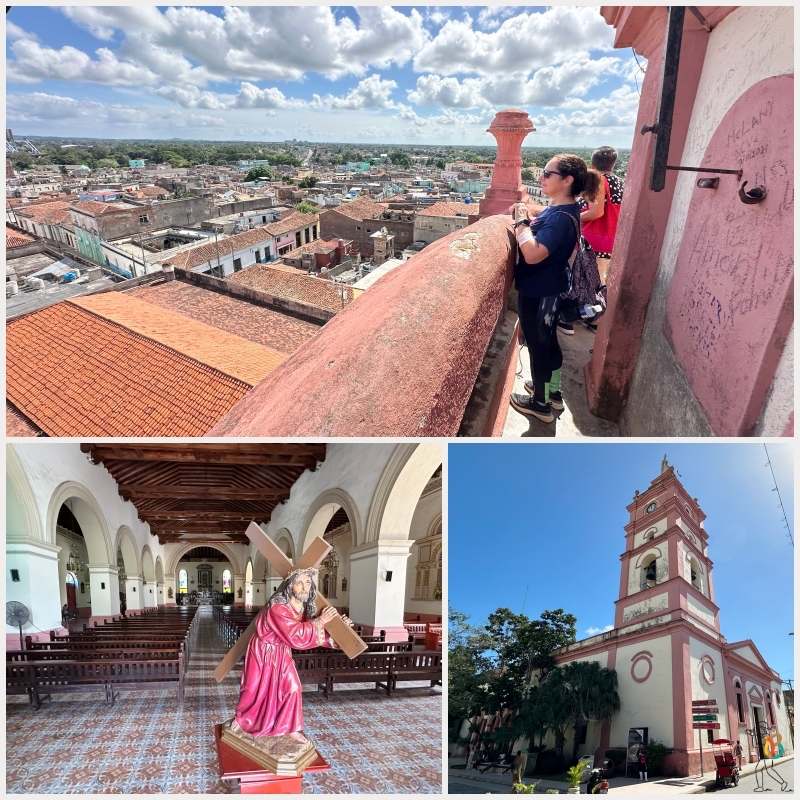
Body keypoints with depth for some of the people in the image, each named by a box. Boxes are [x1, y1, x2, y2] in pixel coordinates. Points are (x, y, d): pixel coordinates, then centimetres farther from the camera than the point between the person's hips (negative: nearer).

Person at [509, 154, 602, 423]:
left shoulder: (562, 217, -27)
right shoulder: (560, 209, 4)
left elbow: (532, 254, -36)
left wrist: (521, 220, -25)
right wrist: (525, 218, 0)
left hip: (539, 292, -10)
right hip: (546, 288, 10)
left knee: (538, 344, 5)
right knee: (548, 341, 21)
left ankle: (541, 403, 21)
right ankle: (554, 392, 38)